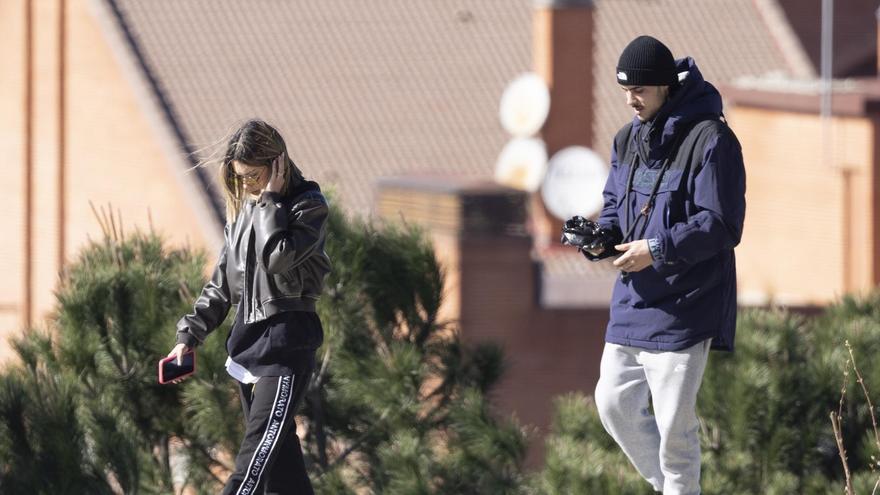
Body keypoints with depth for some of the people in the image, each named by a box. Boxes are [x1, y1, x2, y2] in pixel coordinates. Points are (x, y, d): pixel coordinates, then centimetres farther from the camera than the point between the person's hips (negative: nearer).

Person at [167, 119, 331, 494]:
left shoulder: (308, 206, -6)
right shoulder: (243, 210, 15)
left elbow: (278, 258, -24)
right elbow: (221, 284, 19)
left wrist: (270, 199, -14)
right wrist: (189, 335, 12)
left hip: (286, 341, -8)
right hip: (247, 343, 8)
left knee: (257, 454, -15)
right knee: (278, 461, 8)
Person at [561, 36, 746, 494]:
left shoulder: (710, 141, -15)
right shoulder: (629, 139, 11)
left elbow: (722, 227, -17)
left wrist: (658, 249, -23)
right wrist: (600, 236, -2)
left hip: (683, 309, -8)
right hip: (633, 301, 8)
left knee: (673, 423, -4)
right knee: (614, 404, 11)